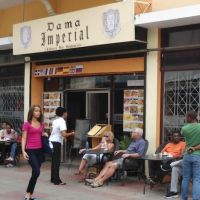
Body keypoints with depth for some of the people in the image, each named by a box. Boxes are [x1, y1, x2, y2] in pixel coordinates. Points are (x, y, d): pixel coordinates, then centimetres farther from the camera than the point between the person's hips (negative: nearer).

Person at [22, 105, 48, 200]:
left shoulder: (41, 124, 11)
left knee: (35, 172, 7)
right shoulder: (27, 124, -4)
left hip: (40, 150, 6)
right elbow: (24, 138, -8)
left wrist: (44, 134, 3)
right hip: (30, 150, -6)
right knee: (36, 172, -16)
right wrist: (23, 151, -18)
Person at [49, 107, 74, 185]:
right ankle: (57, 180, -3)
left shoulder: (55, 121, 13)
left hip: (51, 141, 9)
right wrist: (71, 134, -8)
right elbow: (64, 134, -23)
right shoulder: (62, 121, -14)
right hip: (56, 143, -9)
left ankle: (53, 179, 22)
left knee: (54, 161, 16)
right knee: (57, 162, -5)